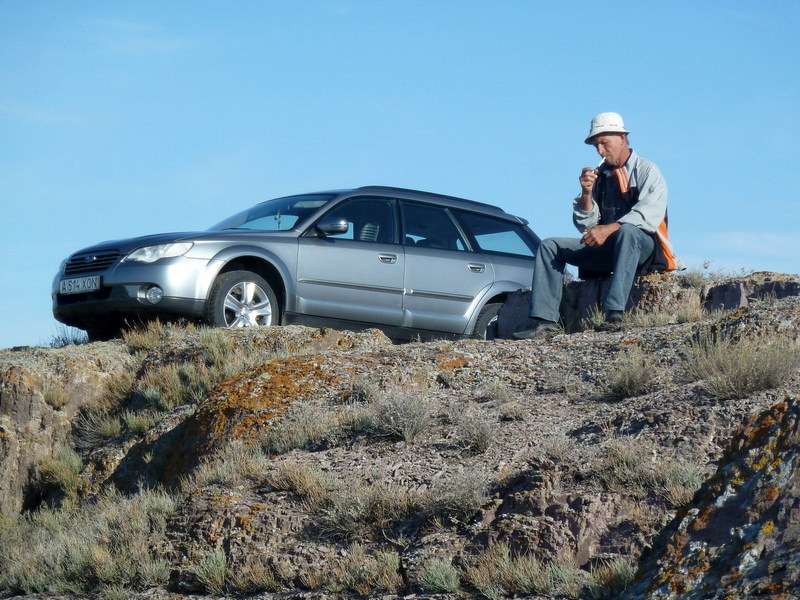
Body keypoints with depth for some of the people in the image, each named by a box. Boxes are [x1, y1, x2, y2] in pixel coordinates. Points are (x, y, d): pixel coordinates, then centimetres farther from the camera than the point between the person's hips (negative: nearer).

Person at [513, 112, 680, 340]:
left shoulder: (647, 171, -2)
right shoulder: (599, 175, 13)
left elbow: (649, 216, -19)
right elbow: (585, 225, 8)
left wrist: (608, 229, -30)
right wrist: (586, 193, -10)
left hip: (644, 246, -6)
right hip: (607, 249, 6)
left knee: (627, 231, -39)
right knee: (550, 246, -4)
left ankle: (615, 312, -48)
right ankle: (545, 319, -19)